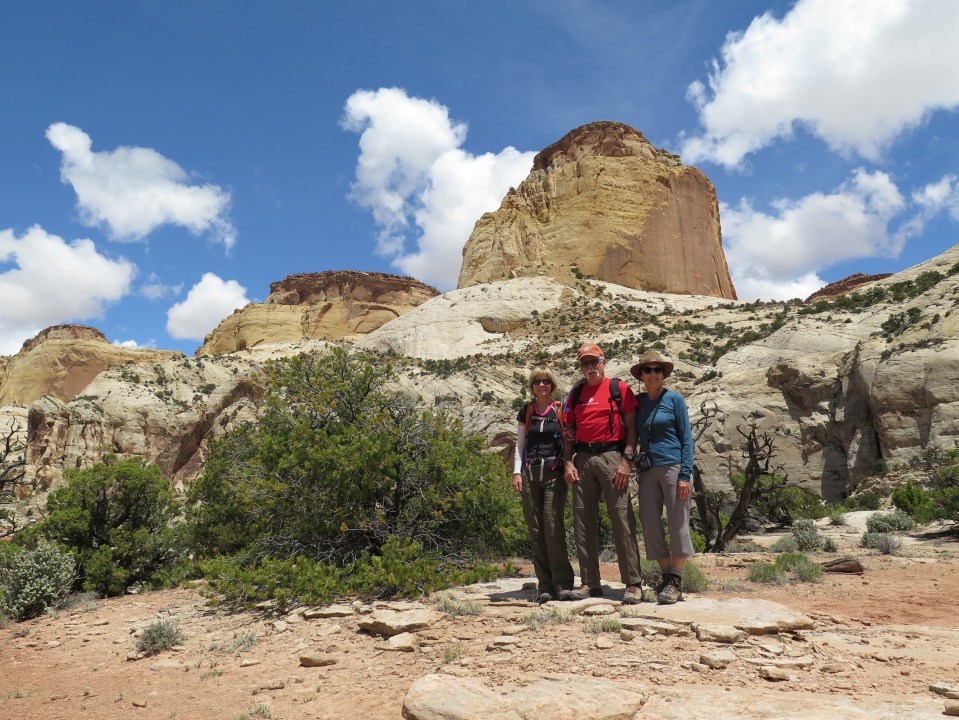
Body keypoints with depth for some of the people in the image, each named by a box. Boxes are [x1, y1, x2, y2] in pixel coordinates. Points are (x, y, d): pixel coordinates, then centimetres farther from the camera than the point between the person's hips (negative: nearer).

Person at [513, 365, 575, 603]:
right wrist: (517, 472, 5)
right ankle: (545, 586, 8)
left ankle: (563, 583, 0)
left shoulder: (561, 411, 4)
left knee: (554, 528, -10)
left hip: (554, 474, -3)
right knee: (535, 531, 2)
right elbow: (520, 445, 14)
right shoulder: (526, 412, 13)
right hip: (530, 474, 3)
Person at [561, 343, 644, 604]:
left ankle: (633, 584, 0)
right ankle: (590, 583, 14)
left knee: (622, 520, -5)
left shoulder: (619, 389, 3)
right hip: (583, 460, 5)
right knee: (583, 521, 5)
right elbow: (568, 432, 15)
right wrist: (568, 462, 3)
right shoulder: (575, 394, 15)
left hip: (611, 457, -4)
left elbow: (631, 427, -1)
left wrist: (627, 460, -10)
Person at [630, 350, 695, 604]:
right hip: (647, 469, 5)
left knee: (678, 523, -1)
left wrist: (685, 475, -11)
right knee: (650, 524, 5)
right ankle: (666, 576, 18)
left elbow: (686, 438, -4)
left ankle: (676, 582, 8)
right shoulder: (638, 401, 10)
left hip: (673, 466, -4)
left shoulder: (674, 398, -1)